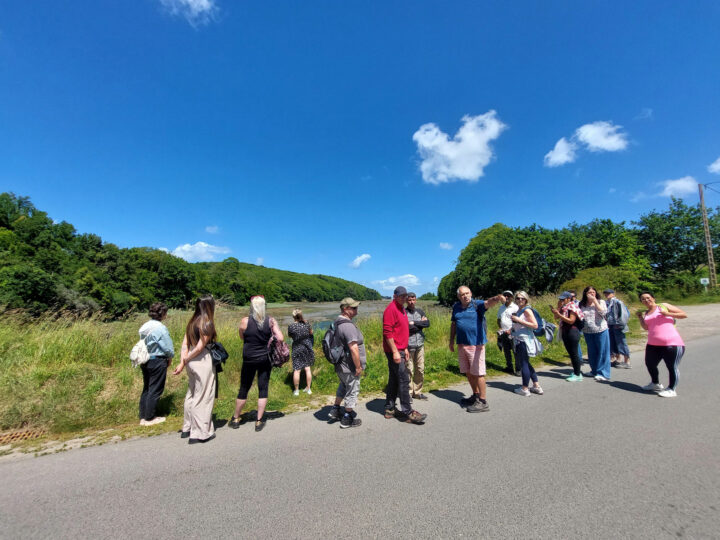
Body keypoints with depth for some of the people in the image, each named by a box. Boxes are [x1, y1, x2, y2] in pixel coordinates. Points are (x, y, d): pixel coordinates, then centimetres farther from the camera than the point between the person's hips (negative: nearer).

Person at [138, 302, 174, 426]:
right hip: (157, 361, -8)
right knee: (155, 390, 4)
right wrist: (170, 357, 4)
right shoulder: (160, 328, -19)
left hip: (145, 360, 8)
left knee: (146, 388, 18)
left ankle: (143, 417, 26)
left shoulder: (145, 326, 5)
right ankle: (149, 418, 13)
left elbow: (143, 343, 10)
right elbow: (168, 347, -16)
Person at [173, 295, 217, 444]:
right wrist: (185, 361, -3)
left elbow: (185, 343, 6)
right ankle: (201, 433, 15)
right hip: (203, 362, -8)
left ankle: (187, 428, 35)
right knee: (203, 397, 4)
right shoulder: (207, 323, -15)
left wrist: (182, 361, 2)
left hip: (192, 362, 8)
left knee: (191, 394, 21)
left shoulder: (192, 322, 8)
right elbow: (199, 347, -17)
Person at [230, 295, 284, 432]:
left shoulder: (245, 321, -10)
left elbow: (242, 337, 7)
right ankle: (259, 421, 16)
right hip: (265, 359, 0)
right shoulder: (271, 321, -8)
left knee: (243, 389, 15)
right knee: (263, 389, 10)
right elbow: (280, 338, -13)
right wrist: (268, 340, 4)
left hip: (249, 360, 0)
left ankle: (235, 419, 32)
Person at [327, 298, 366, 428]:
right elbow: (353, 349, -29)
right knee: (352, 391, 8)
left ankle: (335, 410, 39)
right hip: (350, 367, -9)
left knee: (343, 386, 27)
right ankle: (347, 419, 22)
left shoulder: (338, 323, 6)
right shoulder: (348, 325, -26)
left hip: (340, 365, 10)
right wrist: (358, 367, -19)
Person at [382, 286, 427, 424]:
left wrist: (404, 348, 21)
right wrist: (395, 351, -22)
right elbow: (387, 332, -20)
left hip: (399, 350, 10)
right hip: (394, 351, -10)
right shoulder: (391, 309, -14)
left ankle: (389, 410, 23)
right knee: (404, 380, -6)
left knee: (394, 380, 14)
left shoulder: (402, 309, 16)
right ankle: (407, 412, 3)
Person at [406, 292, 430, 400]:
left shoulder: (420, 311, 12)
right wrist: (420, 323, -7)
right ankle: (409, 393, 11)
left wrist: (414, 323, -9)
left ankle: (417, 392, 22)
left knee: (420, 369, 9)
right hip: (408, 345, -5)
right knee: (409, 370, -3)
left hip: (420, 344, 5)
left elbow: (427, 323, 0)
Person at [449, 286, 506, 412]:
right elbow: (453, 324, 16)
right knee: (468, 373, 17)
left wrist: (497, 298, -52)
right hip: (461, 344, 6)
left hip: (476, 344, -6)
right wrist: (451, 341, 16)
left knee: (478, 373, -1)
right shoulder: (456, 307, 7)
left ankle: (483, 402, 12)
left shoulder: (477, 305, -8)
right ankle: (475, 395, 35)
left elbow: (488, 303, -30)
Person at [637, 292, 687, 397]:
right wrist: (640, 317, 1)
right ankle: (655, 384, 39)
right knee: (650, 364, 17)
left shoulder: (664, 306, 3)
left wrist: (667, 314, -12)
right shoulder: (646, 314, 15)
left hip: (672, 344, -6)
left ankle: (672, 390, 14)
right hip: (653, 344, 6)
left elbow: (684, 314, 0)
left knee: (672, 367, -1)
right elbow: (646, 327, 9)